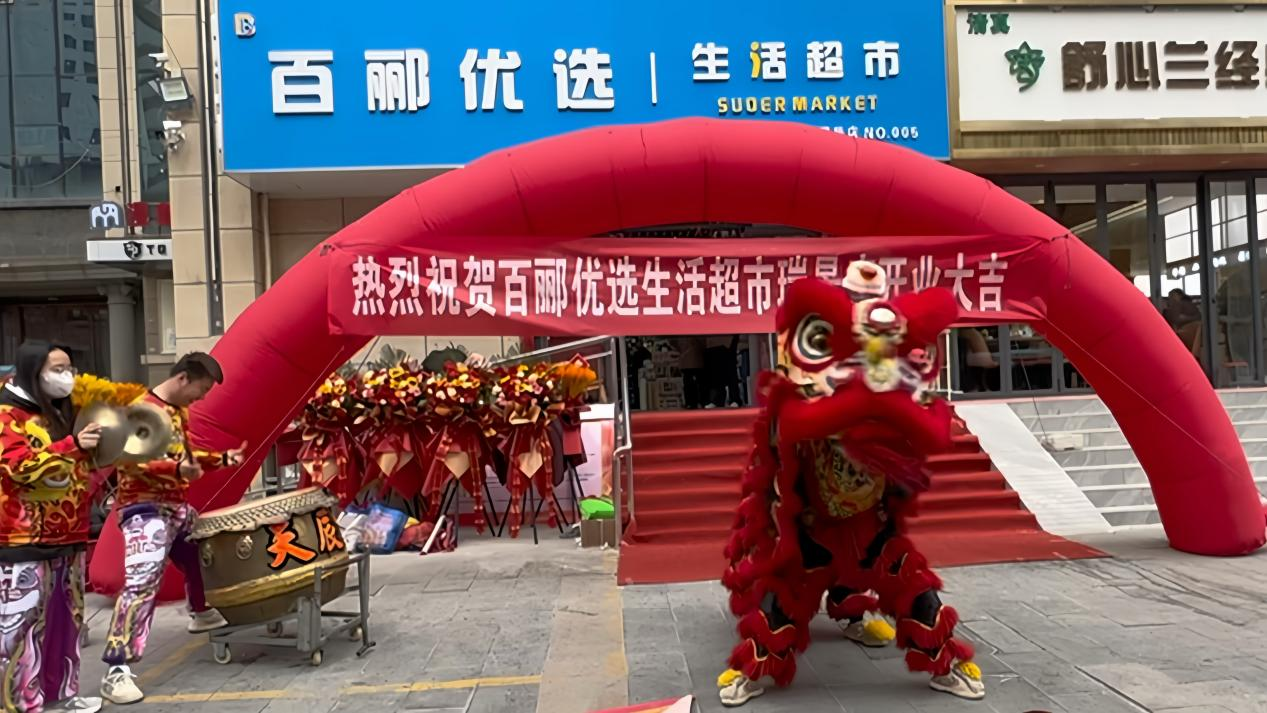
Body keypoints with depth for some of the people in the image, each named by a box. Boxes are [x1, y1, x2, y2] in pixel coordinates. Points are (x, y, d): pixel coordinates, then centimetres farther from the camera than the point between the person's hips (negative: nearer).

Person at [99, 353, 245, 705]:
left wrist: (220, 459, 11)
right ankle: (117, 670, -21)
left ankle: (201, 613, 53)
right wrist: (176, 469, -36)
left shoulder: (179, 411, 12)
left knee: (199, 554, 26)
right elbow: (128, 460, -24)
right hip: (144, 508, -10)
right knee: (143, 580, -20)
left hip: (176, 505, 10)